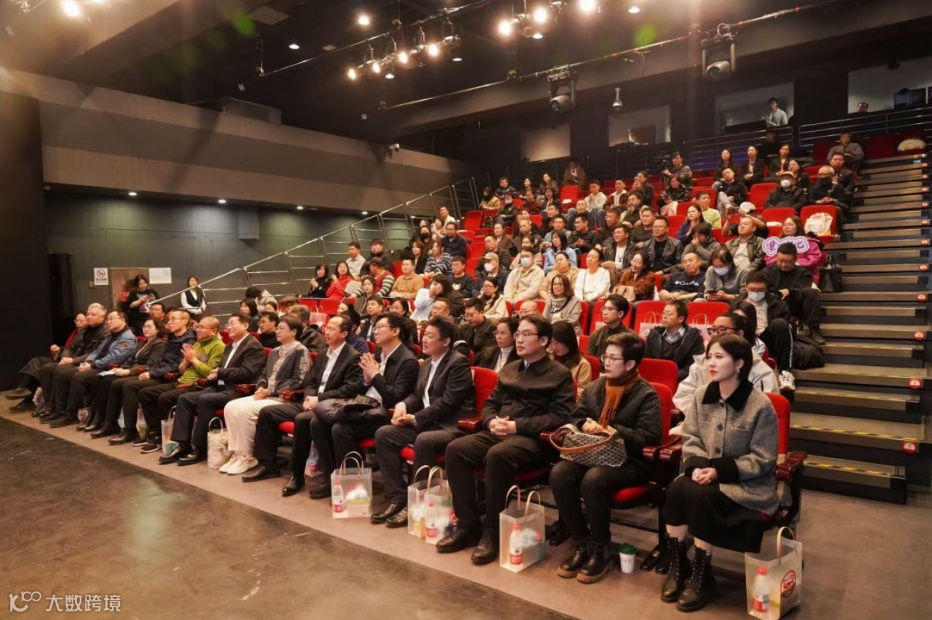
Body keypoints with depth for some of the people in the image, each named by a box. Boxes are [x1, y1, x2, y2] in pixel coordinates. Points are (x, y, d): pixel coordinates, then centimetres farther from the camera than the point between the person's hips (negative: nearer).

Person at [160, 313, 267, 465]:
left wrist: (221, 372, -11)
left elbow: (247, 373, -19)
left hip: (238, 391, -10)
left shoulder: (254, 346, -8)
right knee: (184, 398, -5)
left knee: (205, 400, -30)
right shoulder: (229, 346, 22)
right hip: (220, 386, 10)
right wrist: (214, 374, 1)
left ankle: (200, 448, -20)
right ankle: (182, 445, -7)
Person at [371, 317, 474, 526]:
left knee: (423, 440, -36)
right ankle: (397, 497, -5)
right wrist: (403, 405, -4)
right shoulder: (427, 364, 16)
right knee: (383, 434, -7)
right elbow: (417, 395, 19)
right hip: (427, 422, 9)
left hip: (452, 425, -9)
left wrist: (414, 418, -19)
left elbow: (447, 403, -20)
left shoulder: (459, 363, -12)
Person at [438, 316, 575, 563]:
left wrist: (517, 426, -17)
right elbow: (490, 404, 22)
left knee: (497, 454, -37)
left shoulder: (559, 374, 1)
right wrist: (492, 421, -3)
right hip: (497, 432, 6)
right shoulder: (508, 369, 21)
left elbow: (559, 417, -9)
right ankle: (467, 524, -10)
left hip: (533, 439, -6)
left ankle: (492, 531, -19)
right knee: (455, 449, -20)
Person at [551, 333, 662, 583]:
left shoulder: (647, 394, -6)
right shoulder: (594, 387, 11)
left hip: (629, 461, -5)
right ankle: (581, 544, -8)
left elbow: (650, 436, -14)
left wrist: (613, 431, -21)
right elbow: (575, 417, 18)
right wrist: (585, 424, -6)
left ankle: (601, 551, -13)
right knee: (559, 473, -24)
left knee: (593, 479, -35)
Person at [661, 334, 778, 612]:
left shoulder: (760, 405, -15)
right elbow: (690, 438, 4)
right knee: (676, 489, -26)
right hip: (706, 473, 4)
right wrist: (696, 465, -16)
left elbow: (763, 460, -12)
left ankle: (702, 576, -9)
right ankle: (677, 565, -7)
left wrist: (721, 471, -22)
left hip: (745, 483, -4)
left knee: (698, 497, -30)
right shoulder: (702, 395, 0)